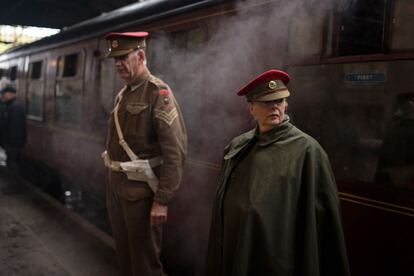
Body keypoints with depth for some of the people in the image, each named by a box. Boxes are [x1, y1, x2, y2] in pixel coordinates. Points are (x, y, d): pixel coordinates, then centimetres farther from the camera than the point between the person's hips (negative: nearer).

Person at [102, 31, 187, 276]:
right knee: (124, 253, 21)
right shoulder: (123, 94, 10)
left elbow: (175, 151, -21)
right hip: (115, 185, 8)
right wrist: (113, 181, 13)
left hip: (140, 190, -7)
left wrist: (162, 200, -21)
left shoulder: (159, 93, -15)